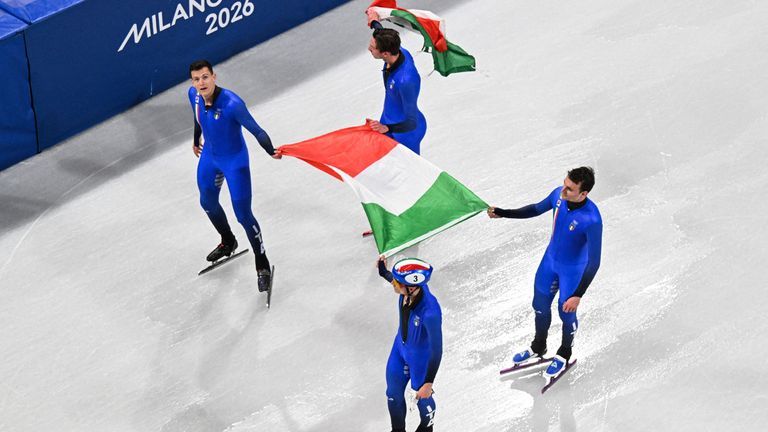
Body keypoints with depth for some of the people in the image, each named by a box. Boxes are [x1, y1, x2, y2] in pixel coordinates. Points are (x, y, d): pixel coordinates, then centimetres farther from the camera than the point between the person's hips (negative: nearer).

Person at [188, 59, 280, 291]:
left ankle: (263, 267, 10)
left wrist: (271, 151, -48)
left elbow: (256, 130, -32)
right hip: (209, 157, 7)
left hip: (235, 162, -7)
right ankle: (228, 243, 54)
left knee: (243, 215, -6)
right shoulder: (194, 95, -13)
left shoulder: (232, 103, -34)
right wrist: (196, 140, 24)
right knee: (208, 203, 26)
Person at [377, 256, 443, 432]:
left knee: (421, 396, 23)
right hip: (401, 345, 6)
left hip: (421, 355, -6)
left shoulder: (430, 312, -44)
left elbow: (436, 350, -31)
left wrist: (429, 383, -25)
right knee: (393, 393, 23)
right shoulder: (410, 286, -27)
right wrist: (384, 273, 8)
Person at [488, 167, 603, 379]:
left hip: (573, 270, -6)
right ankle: (538, 347, 50)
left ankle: (564, 354, 45)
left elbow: (594, 262, -31)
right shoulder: (559, 194, -20)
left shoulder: (592, 219, -38)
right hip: (550, 260, 6)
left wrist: (578, 295, -31)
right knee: (540, 306, 23)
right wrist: (502, 213, -1)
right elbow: (537, 209, 3)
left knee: (566, 313, 16)